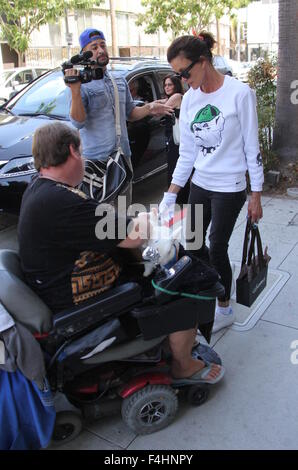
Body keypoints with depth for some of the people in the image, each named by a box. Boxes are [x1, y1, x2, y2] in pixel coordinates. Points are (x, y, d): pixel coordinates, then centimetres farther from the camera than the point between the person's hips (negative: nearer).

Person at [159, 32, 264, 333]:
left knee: (217, 248, -1)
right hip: (199, 184, 6)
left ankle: (224, 310, 20)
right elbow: (187, 153, 6)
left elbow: (252, 148, -9)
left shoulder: (239, 93, -13)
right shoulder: (189, 99, 3)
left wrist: (256, 196, -8)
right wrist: (169, 196, 3)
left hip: (230, 188, -6)